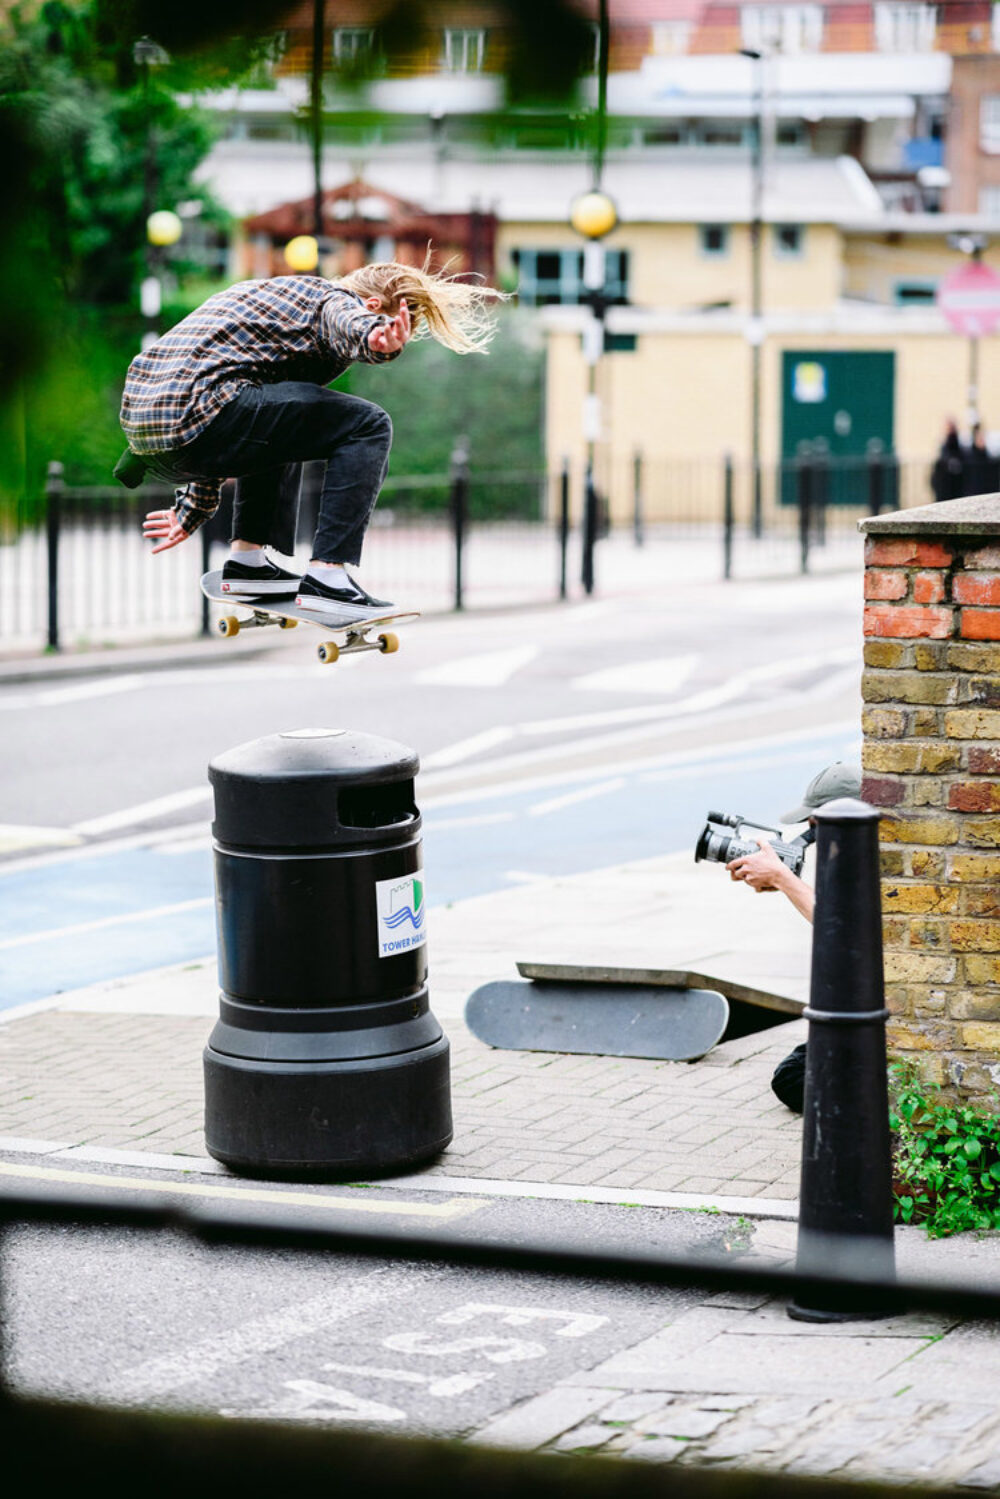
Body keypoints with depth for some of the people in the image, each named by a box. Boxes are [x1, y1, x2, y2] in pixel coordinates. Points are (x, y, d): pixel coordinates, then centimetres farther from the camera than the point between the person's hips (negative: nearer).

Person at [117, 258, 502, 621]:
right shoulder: (338, 298, 5)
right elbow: (346, 324, -25)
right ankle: (325, 577, -12)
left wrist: (192, 511, 47)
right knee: (368, 427, -8)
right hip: (190, 415, -10)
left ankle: (247, 562, 28)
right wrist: (374, 337, -48)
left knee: (276, 424, 37)